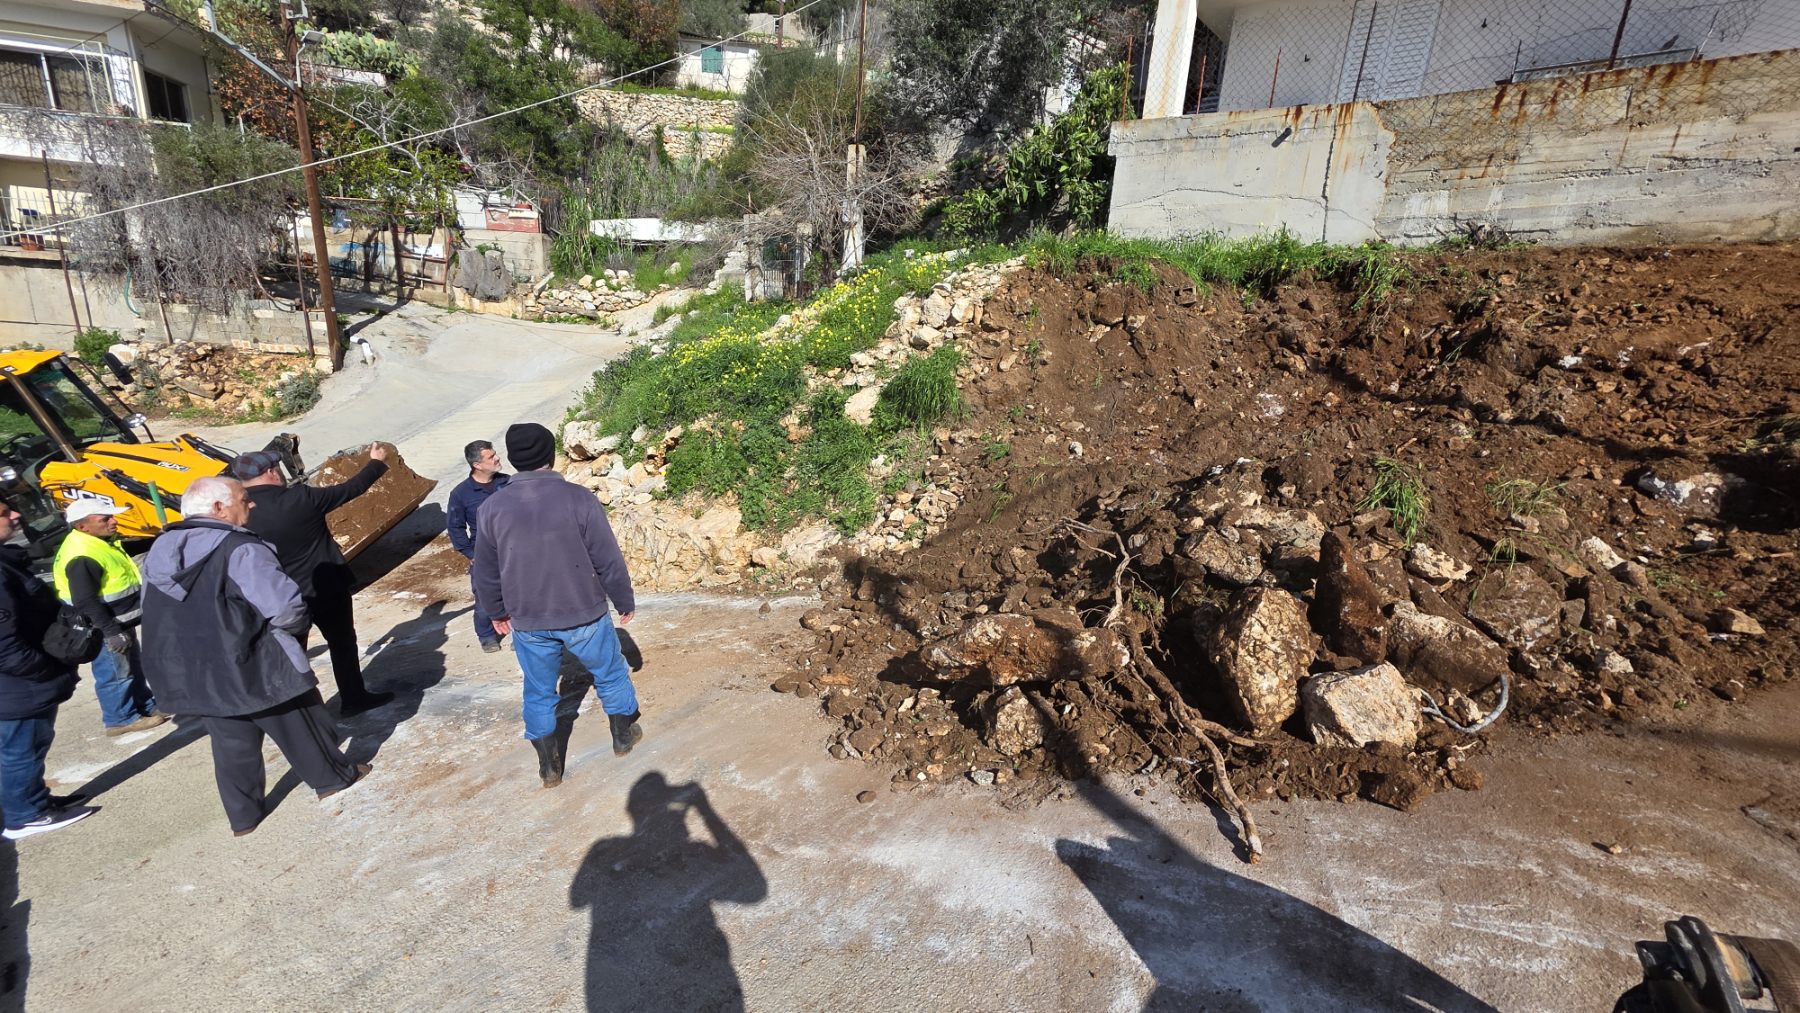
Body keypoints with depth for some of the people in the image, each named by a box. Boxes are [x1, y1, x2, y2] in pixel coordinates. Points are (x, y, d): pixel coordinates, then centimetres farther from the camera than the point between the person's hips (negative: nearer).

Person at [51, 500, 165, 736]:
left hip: (120, 622, 11)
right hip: (105, 628, -11)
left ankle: (147, 706, 34)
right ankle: (121, 719, 17)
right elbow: (85, 602, -28)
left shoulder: (98, 541, 5)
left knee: (134, 668, 21)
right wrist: (112, 632, -26)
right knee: (116, 674, 3)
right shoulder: (83, 556, -28)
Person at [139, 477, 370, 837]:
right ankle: (333, 777, 29)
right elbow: (286, 607, -28)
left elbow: (158, 613, 15)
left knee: (232, 742, 18)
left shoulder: (159, 550, 4)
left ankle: (243, 815, 26)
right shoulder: (241, 549, -22)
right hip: (256, 666, -7)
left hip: (195, 675, 7)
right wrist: (293, 631, -7)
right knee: (299, 724, 13)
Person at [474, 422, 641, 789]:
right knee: (611, 674, 20)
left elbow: (485, 572, 5)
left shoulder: (493, 507, -5)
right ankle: (624, 737, 36)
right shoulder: (578, 498, -16)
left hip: (528, 623, 3)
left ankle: (549, 767, 29)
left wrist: (497, 611, 22)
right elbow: (608, 560, -11)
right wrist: (625, 602, 3)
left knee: (539, 692, 18)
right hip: (584, 614, -2)